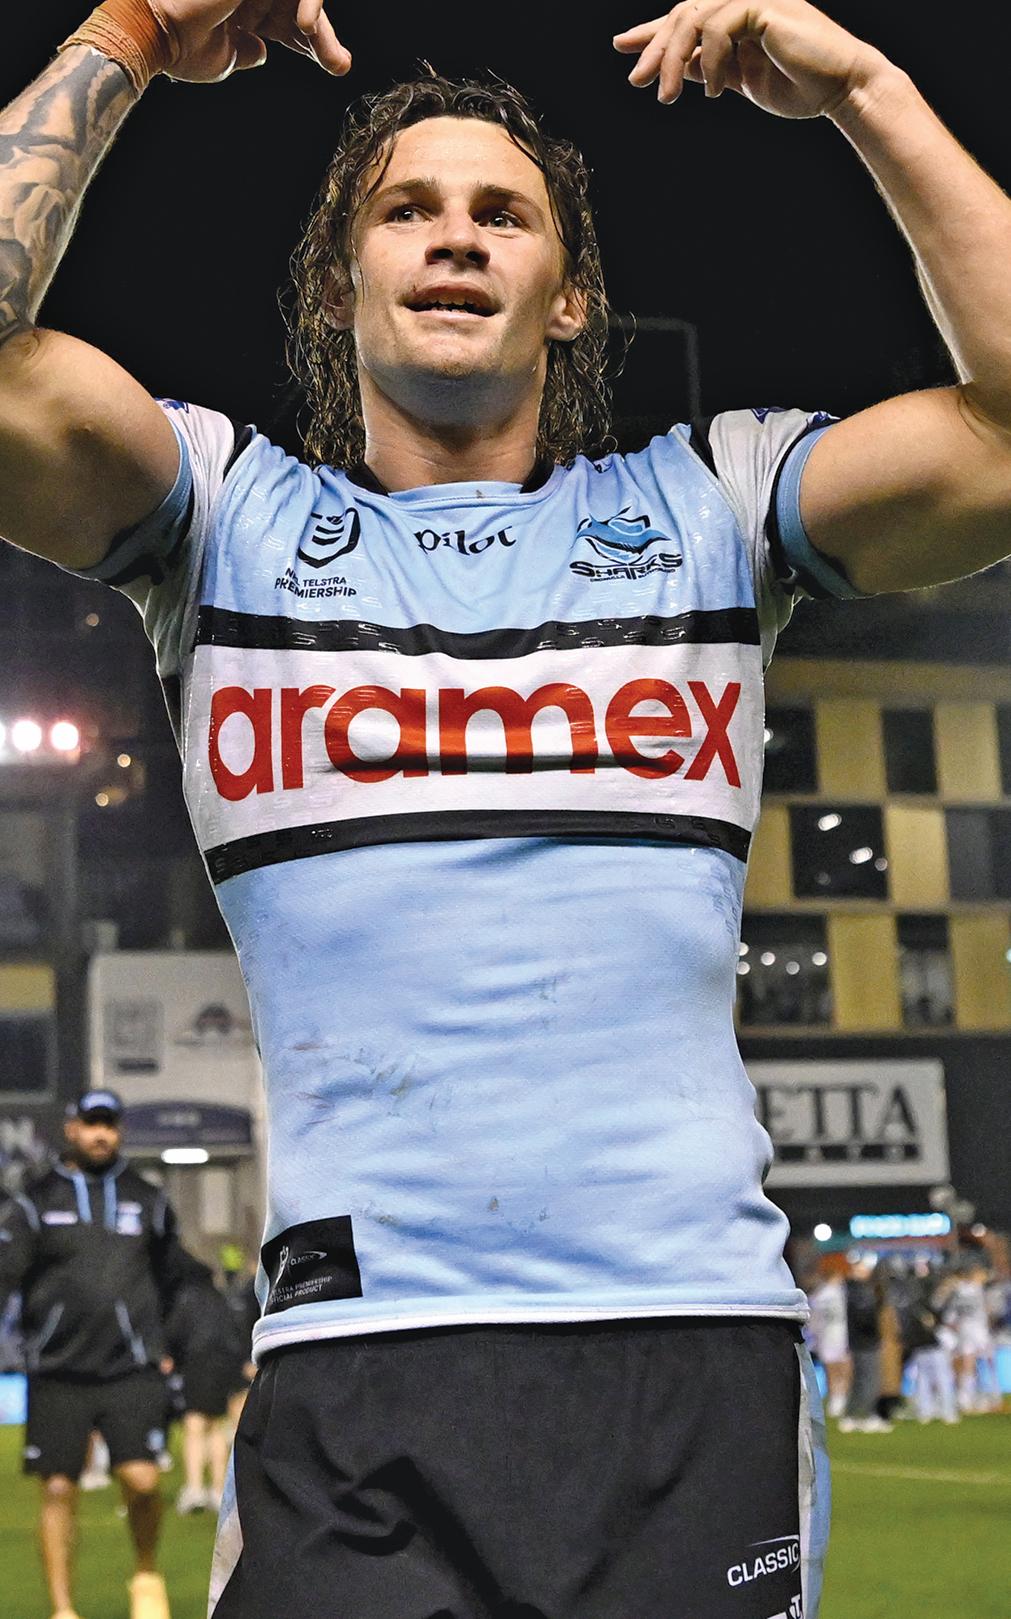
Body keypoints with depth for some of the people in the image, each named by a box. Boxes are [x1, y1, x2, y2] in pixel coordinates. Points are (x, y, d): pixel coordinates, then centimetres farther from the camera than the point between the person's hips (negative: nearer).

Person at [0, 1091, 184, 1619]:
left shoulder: (148, 1200, 11)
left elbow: (170, 1279, 20)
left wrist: (163, 1348, 21)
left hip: (132, 1371, 0)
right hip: (57, 1374, 0)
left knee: (141, 1479, -11)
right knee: (58, 1490, 1)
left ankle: (146, 1574, 16)